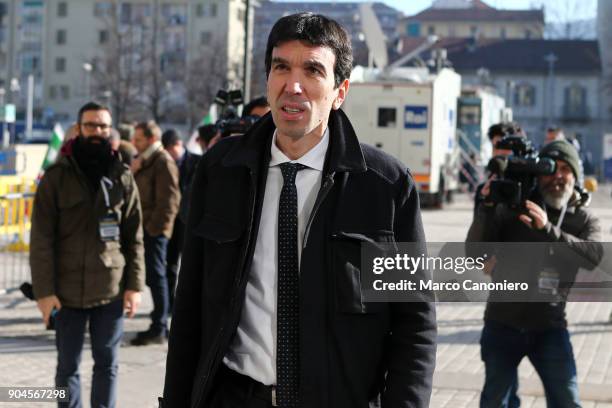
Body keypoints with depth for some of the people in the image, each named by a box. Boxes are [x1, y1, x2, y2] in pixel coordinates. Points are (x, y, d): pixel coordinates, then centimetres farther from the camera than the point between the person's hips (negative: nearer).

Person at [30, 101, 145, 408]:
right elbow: (41, 239, -3)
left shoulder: (123, 178, 6)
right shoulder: (56, 177, 0)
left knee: (107, 364, 9)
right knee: (68, 366, 7)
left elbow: (134, 237, 7)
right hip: (67, 291, -2)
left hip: (111, 290, 2)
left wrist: (135, 284, -1)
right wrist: (44, 290, -10)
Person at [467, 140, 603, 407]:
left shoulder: (583, 220, 3)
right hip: (503, 325, -1)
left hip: (550, 327, 1)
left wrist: (548, 230, -33)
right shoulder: (513, 208, -2)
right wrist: (487, 207, -24)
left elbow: (594, 256, -20)